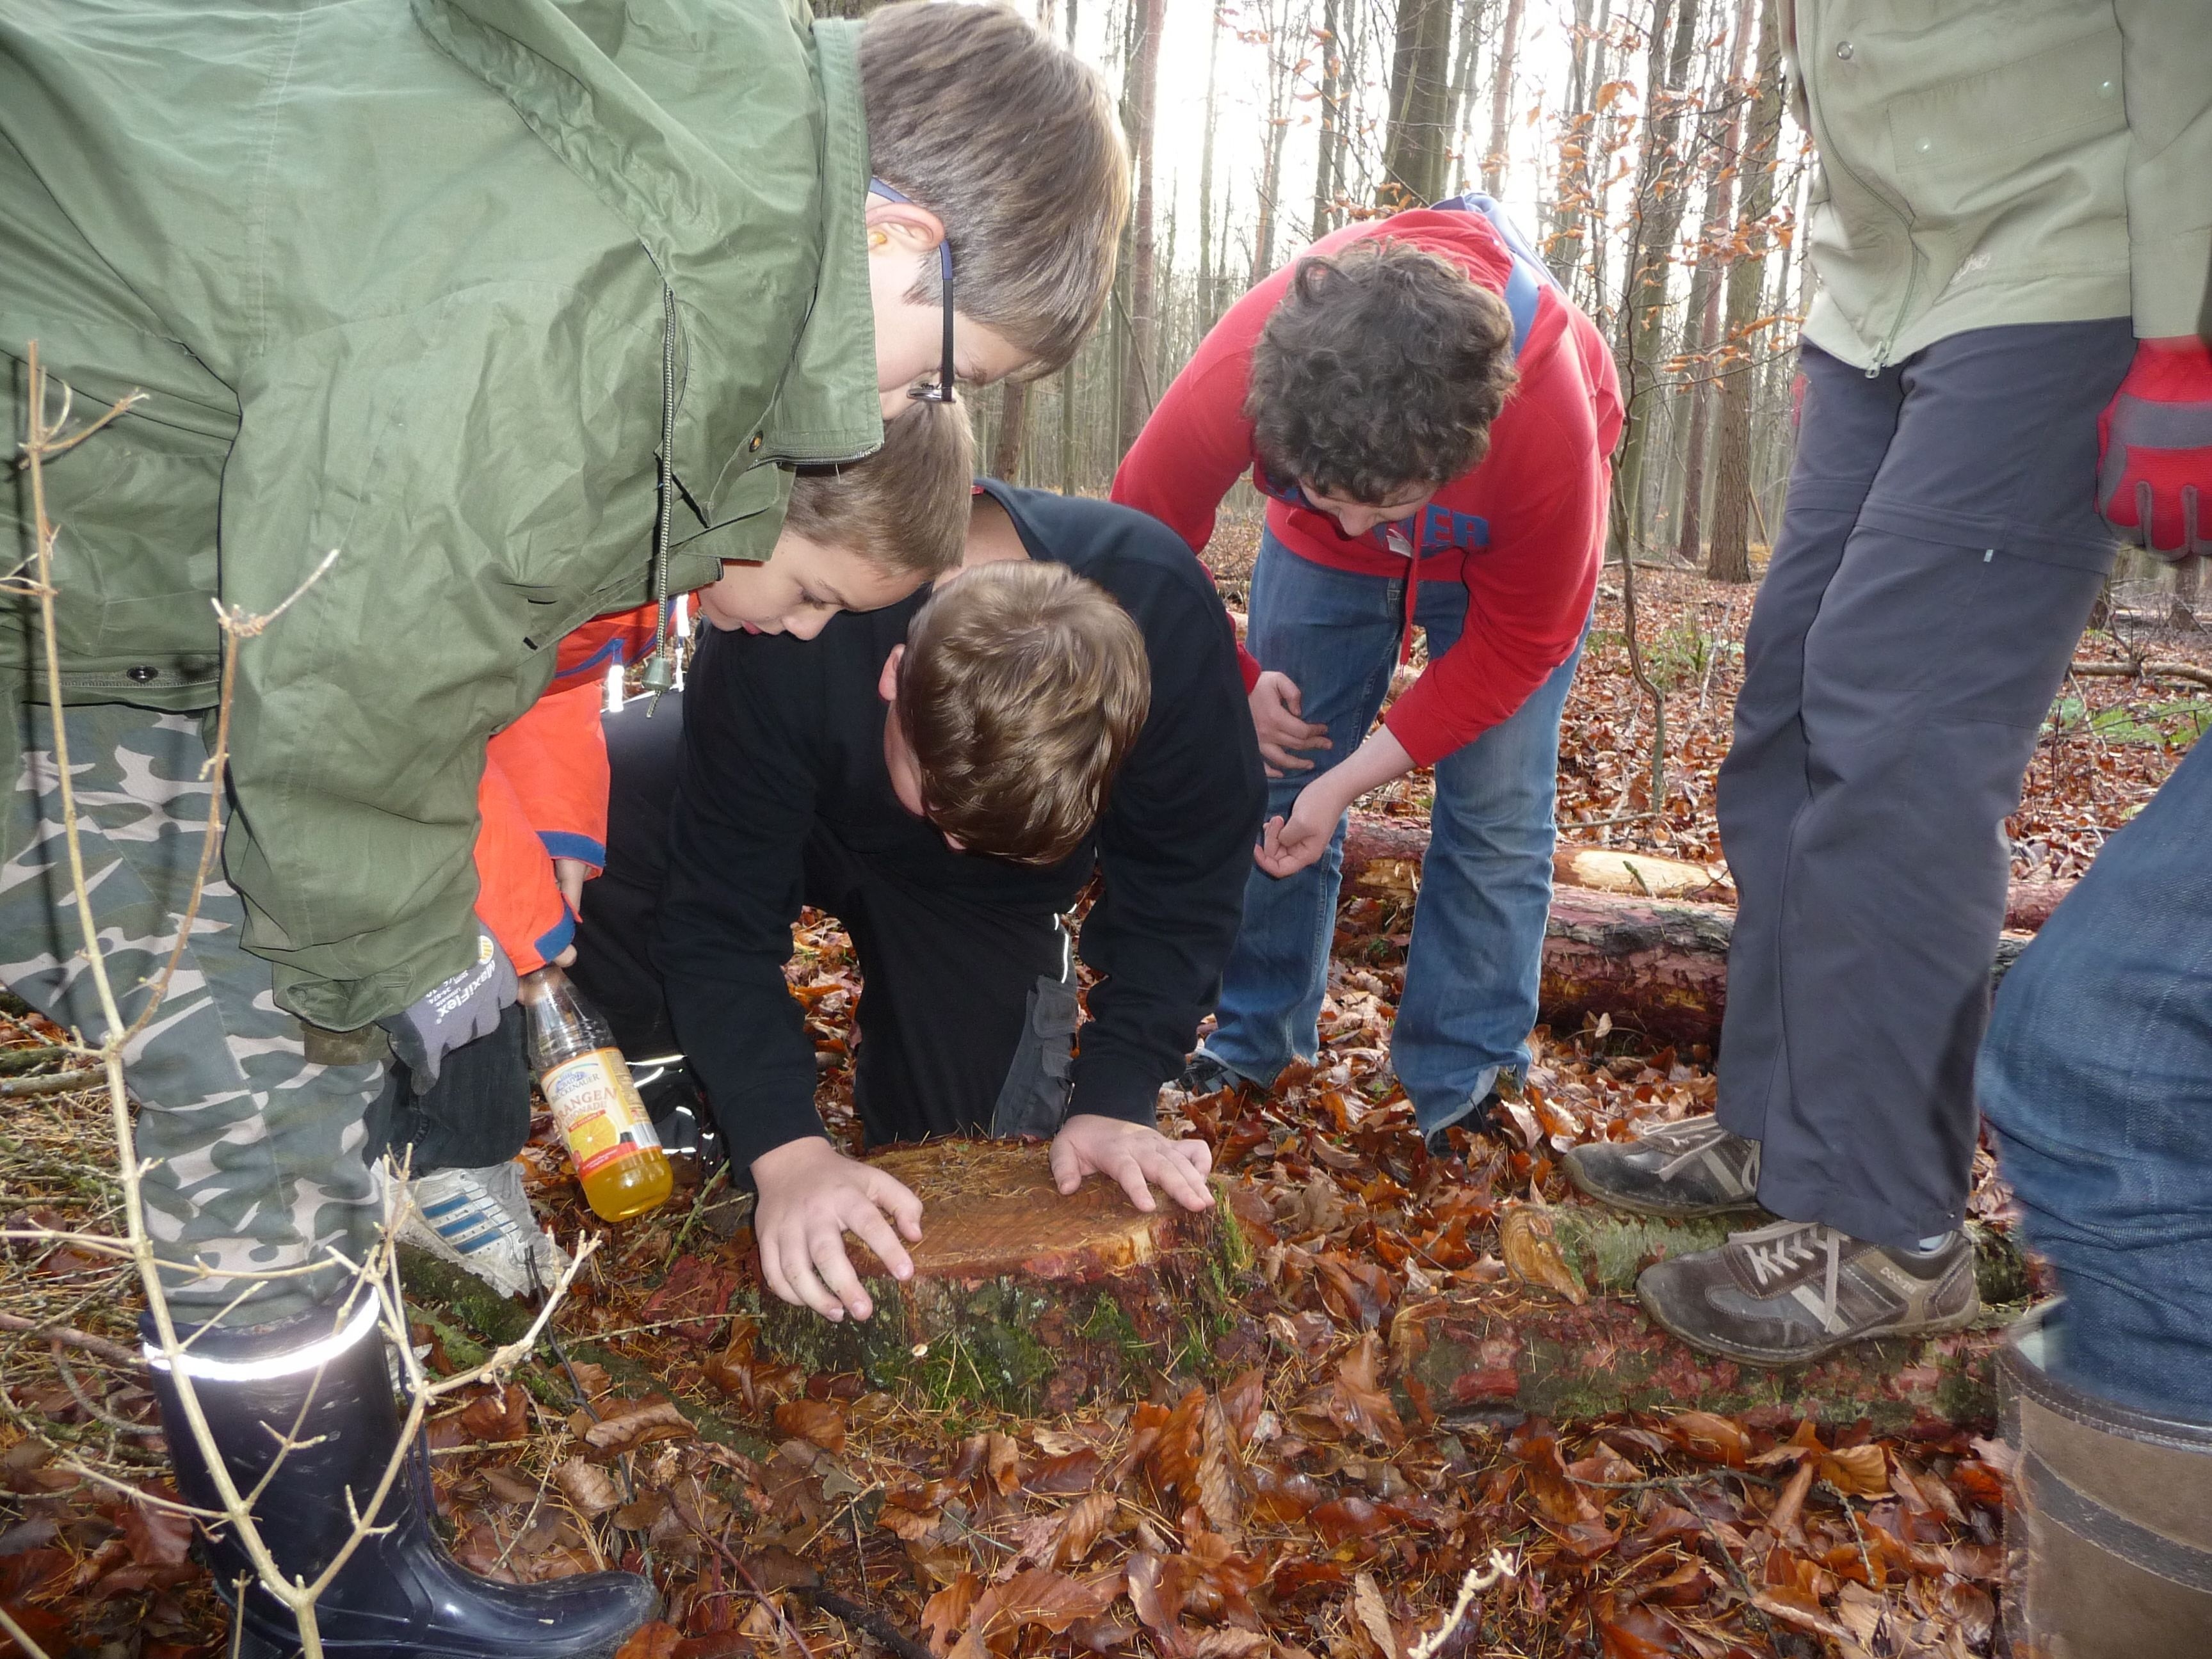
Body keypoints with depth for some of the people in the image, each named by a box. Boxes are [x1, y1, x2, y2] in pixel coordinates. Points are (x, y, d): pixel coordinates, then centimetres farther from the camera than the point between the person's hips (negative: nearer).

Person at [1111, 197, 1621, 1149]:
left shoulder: (1548, 425, -42)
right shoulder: (1231, 381, -39)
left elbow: (1517, 644, -25)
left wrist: (1351, 780, -27)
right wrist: (1236, 687, -16)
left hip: (1503, 557, -1)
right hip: (1318, 555, 2)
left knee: (1496, 818, -9)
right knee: (1275, 785, -2)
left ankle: (1462, 1093, 5)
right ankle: (1253, 1048, 14)